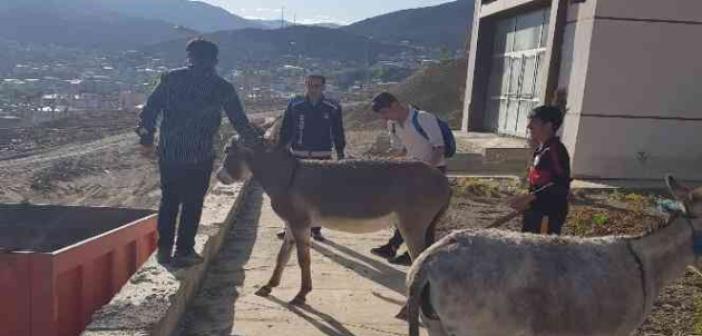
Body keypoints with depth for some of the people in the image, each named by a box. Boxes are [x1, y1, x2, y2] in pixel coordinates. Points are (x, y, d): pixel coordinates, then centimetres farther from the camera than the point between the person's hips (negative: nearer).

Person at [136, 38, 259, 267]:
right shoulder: (221, 87, -1)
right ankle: (184, 252, 12)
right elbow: (240, 122, 3)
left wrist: (146, 140, 10)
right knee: (192, 203, 8)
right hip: (199, 156, -2)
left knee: (169, 200, 15)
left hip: (168, 152, 3)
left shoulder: (171, 78, 3)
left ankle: (164, 249, 22)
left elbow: (150, 109, 2)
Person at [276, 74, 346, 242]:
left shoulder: (333, 108, 0)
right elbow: (285, 130, 4)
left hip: (322, 157, 0)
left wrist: (340, 155, 5)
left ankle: (316, 229, 19)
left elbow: (338, 133, 6)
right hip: (298, 156, 0)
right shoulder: (294, 105, 0)